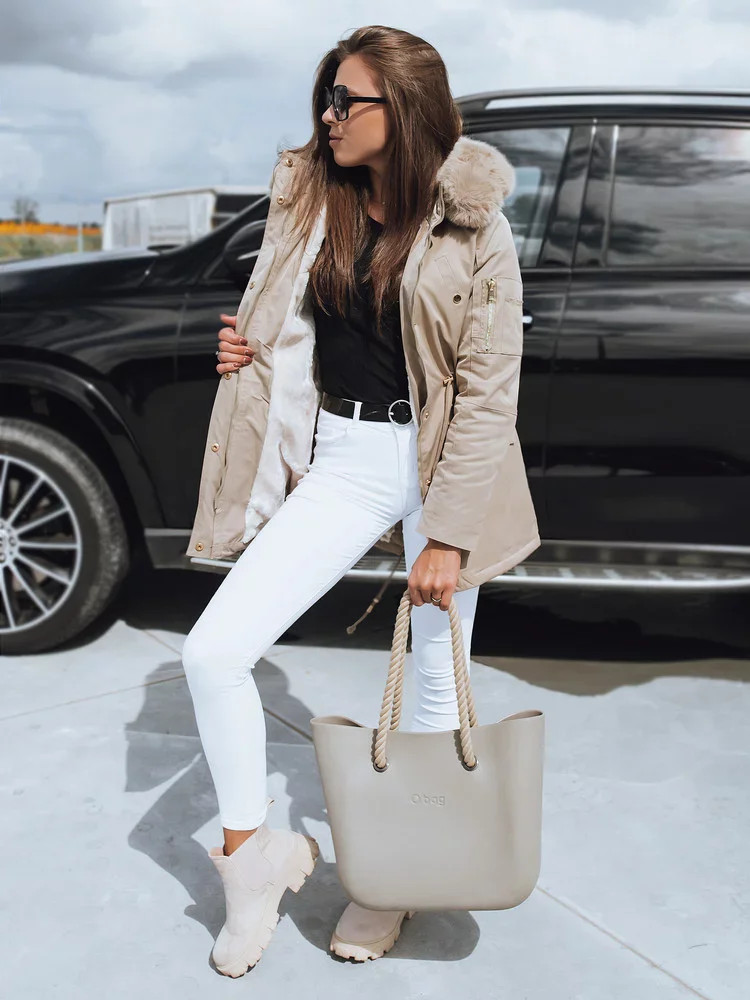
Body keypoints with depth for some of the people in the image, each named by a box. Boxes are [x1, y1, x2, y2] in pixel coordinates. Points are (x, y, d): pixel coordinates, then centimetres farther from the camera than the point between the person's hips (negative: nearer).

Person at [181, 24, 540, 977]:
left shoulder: (472, 227, -9)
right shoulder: (309, 202, 5)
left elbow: (490, 392, -11)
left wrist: (448, 537, -15)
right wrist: (248, 350, -5)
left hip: (437, 462, -3)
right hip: (339, 459, 4)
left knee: (437, 684, 10)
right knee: (213, 651, -9)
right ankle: (251, 851, 14)